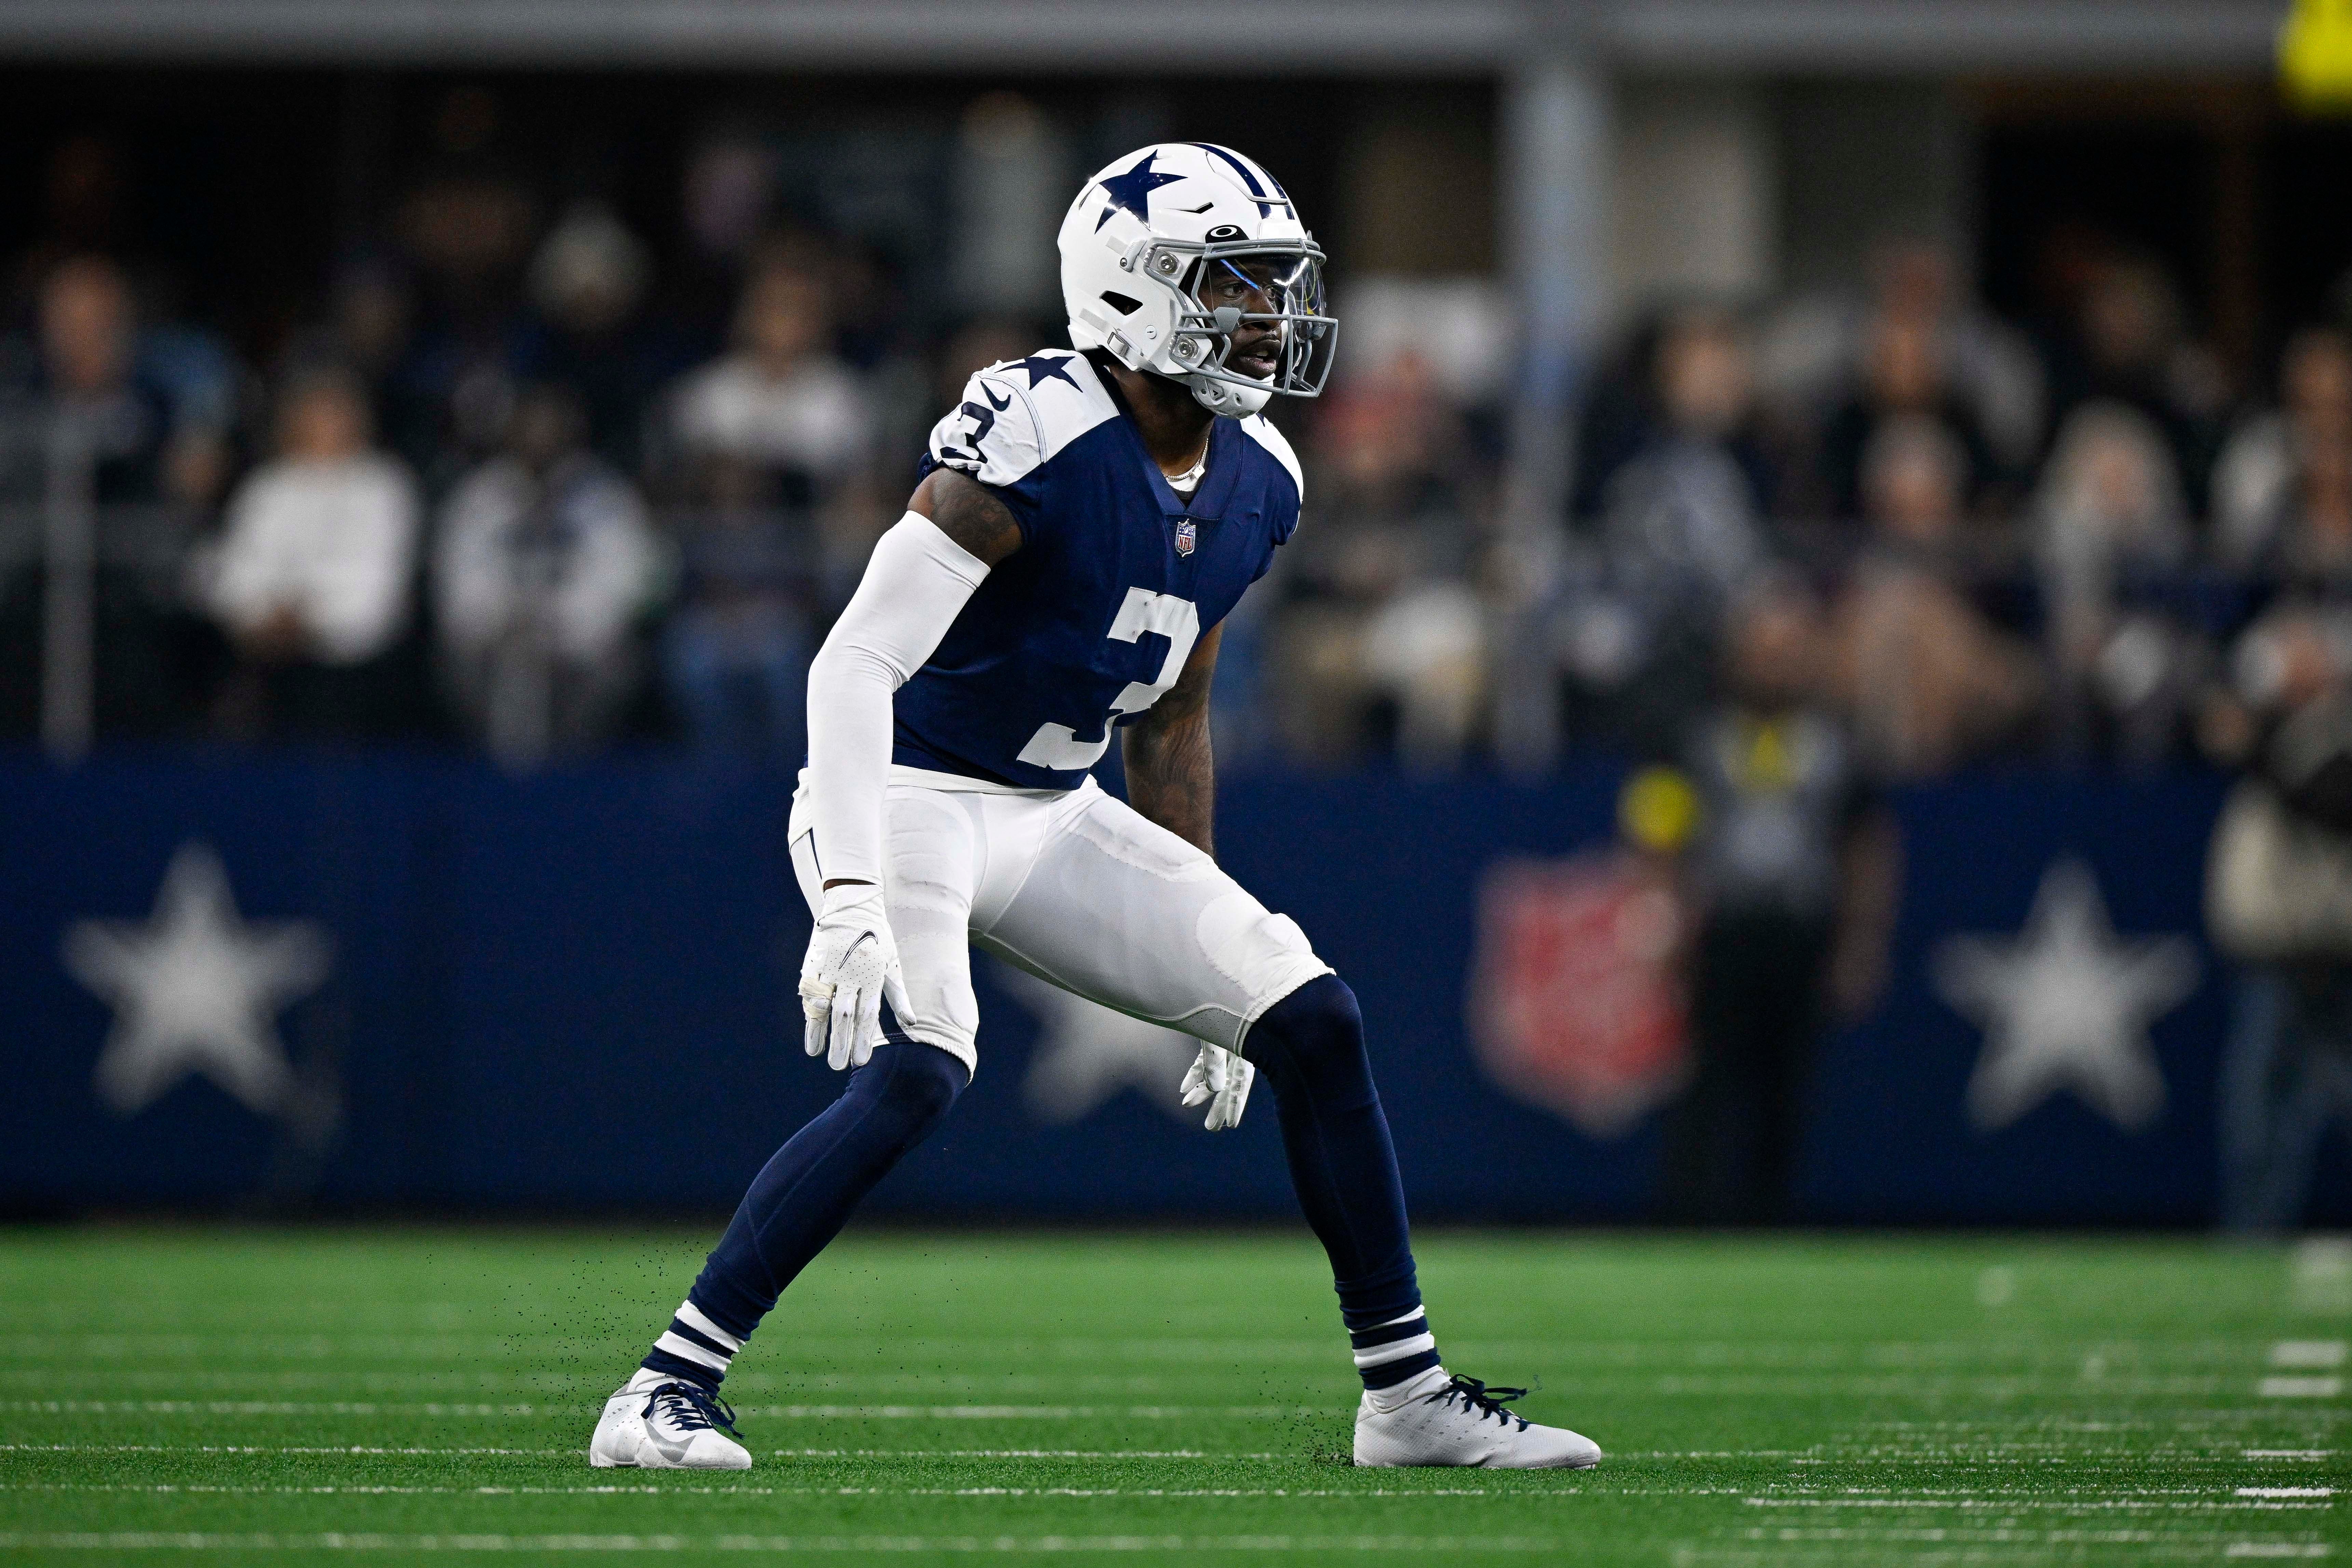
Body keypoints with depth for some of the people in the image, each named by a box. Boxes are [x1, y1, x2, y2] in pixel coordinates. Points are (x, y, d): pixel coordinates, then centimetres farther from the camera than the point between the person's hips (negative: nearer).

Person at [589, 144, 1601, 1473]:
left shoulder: (1254, 487, 3)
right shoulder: (1035, 444, -24)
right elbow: (857, 664, -27)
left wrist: (1212, 966, 17)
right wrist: (851, 903, -37)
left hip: (1053, 817, 8)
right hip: (910, 800, -8)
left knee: (1316, 1024, 1)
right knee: (917, 1073, -31)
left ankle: (1409, 1396, 12)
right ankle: (668, 1394, -24)